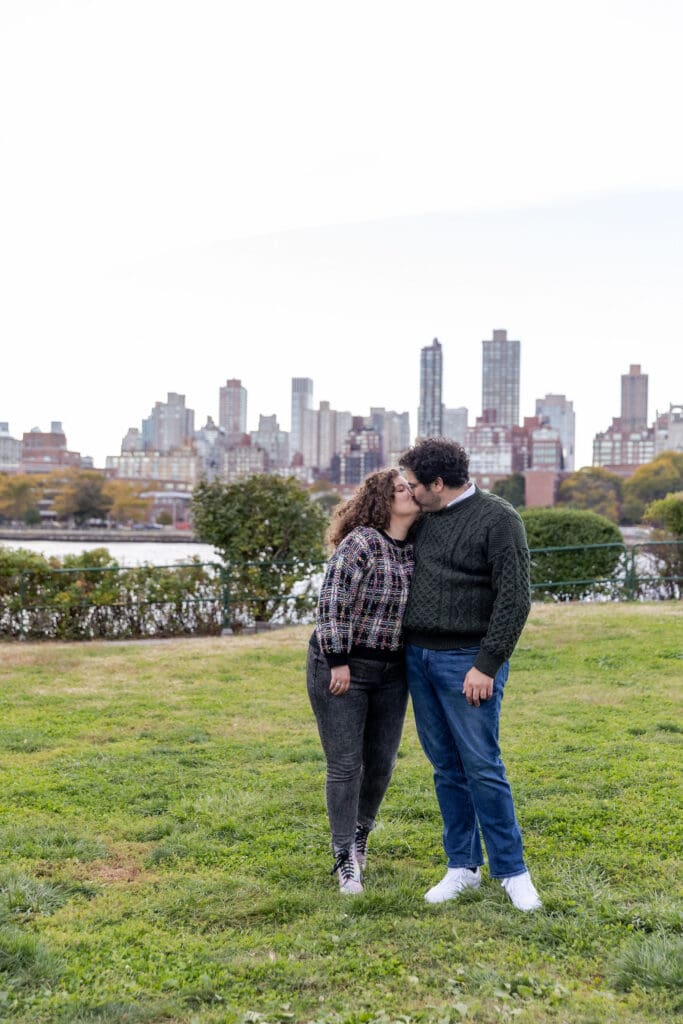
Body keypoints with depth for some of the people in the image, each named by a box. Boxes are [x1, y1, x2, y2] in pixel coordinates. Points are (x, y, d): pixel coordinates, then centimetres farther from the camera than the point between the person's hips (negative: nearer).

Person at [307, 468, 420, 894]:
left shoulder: (416, 548, 4)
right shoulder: (361, 543, -17)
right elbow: (333, 603, -19)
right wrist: (339, 661, -17)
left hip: (391, 671, 6)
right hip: (341, 667, -6)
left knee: (381, 761, 11)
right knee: (346, 765, 0)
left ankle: (361, 833, 36)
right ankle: (345, 858, 13)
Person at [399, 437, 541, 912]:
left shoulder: (497, 519, -10)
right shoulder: (424, 519, 12)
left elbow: (514, 599, -14)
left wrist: (486, 666, -17)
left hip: (467, 661, -6)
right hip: (418, 657, 7)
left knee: (482, 768, -5)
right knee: (447, 769, 10)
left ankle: (512, 871, 7)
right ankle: (463, 867, 19)